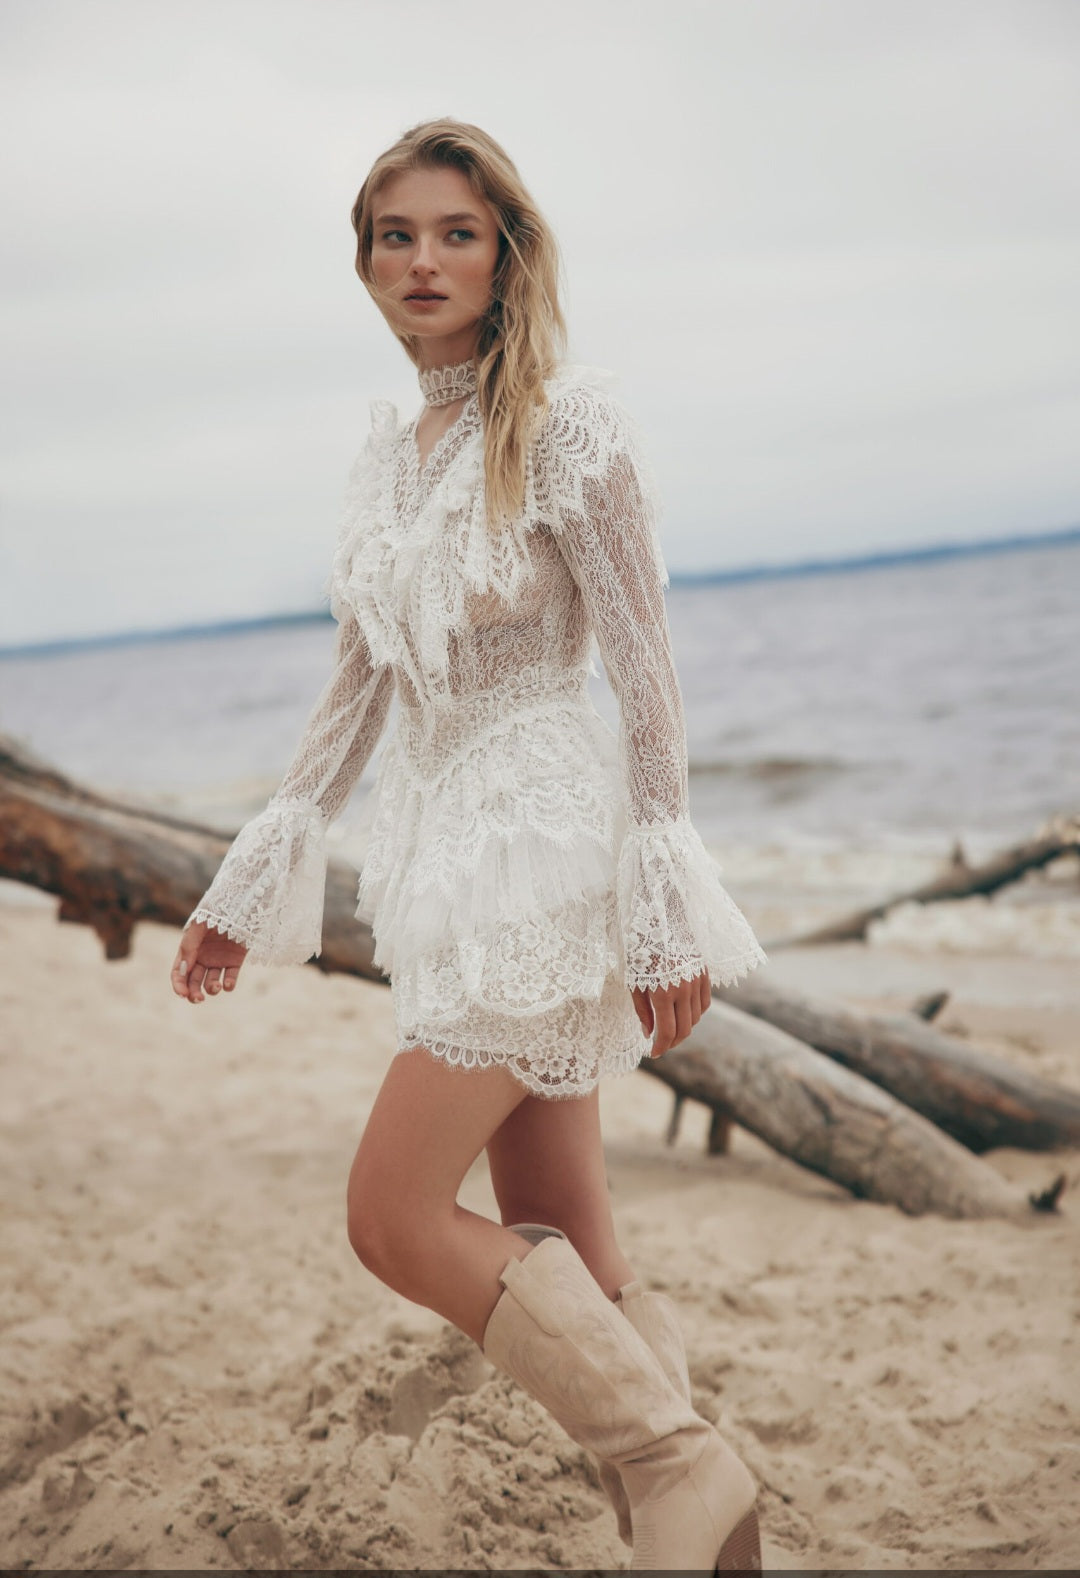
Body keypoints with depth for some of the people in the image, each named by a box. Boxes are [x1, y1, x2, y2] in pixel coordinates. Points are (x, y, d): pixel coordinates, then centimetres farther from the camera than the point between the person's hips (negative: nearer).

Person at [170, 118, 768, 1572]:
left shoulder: (565, 421, -8)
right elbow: (359, 690, 17)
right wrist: (248, 886, 16)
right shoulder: (385, 456, 14)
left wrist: (666, 906, -15)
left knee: (395, 1217, -9)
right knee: (562, 1257, 8)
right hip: (445, 844, 7)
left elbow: (644, 671, -11)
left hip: (542, 833, -7)